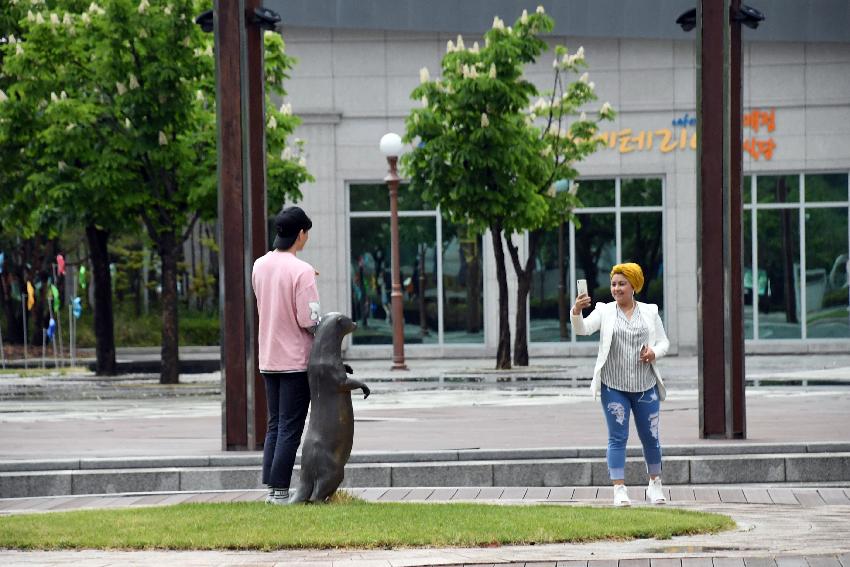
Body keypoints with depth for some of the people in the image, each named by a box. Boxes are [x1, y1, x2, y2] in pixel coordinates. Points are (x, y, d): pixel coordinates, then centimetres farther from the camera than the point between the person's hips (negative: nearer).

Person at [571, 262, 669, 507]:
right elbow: (583, 329, -13)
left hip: (645, 386, 2)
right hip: (614, 386, -2)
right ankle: (619, 489, -2)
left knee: (650, 437, 9)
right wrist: (576, 311, -33)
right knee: (617, 438, -3)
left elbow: (664, 342, 12)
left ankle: (655, 484, 26)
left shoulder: (649, 312, 8)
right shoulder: (605, 311, 3)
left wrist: (654, 353, -11)